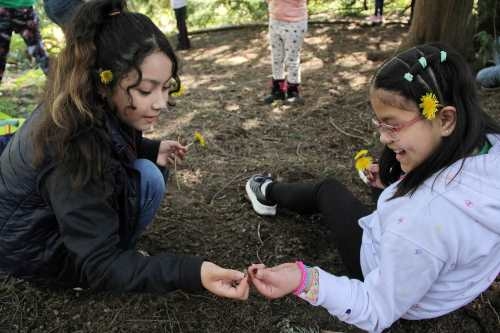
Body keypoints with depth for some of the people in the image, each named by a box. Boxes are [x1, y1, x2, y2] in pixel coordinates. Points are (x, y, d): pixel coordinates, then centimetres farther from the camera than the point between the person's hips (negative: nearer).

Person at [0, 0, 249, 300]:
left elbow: (112, 145, 12)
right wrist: (191, 274, -46)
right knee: (147, 179, -24)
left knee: (146, 166, 2)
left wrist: (152, 150, -5)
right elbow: (100, 267, -33)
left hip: (53, 208, 8)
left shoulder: (90, 108, -12)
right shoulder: (74, 150, -36)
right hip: (30, 246, -7)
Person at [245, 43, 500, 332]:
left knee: (327, 190, 12)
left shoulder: (427, 215, -45)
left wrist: (304, 280, -42)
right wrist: (401, 178, 4)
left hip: (394, 293, -6)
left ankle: (269, 194, 43)